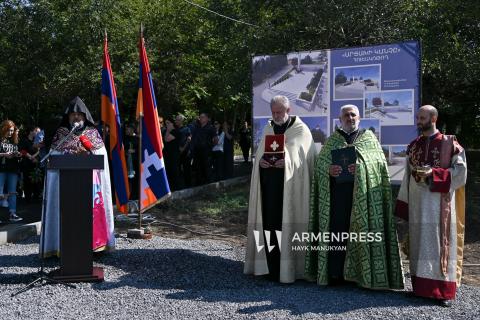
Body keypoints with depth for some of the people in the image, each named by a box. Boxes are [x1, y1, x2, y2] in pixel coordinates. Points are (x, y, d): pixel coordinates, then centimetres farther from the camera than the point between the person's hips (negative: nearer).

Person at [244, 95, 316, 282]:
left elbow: (306, 156, -6)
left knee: (287, 223, -6)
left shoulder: (301, 129, 2)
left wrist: (287, 161, -21)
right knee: (268, 222, 2)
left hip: (289, 187, -4)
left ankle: (287, 268, 2)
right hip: (268, 184, 5)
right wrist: (260, 160, -7)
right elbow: (259, 152, 15)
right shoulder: (268, 128, 17)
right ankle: (270, 266, 11)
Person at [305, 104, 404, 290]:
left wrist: (361, 167, -19)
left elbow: (379, 162, -1)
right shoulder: (332, 140, 16)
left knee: (360, 230, -2)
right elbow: (320, 161, 7)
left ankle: (361, 273, 7)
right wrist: (329, 170, -15)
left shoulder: (369, 138, 12)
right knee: (337, 229, -2)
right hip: (337, 193, 1)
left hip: (361, 194, -1)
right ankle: (335, 273, 4)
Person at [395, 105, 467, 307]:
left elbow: (460, 171, -7)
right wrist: (404, 204, 9)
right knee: (420, 243, 6)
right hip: (418, 203, 4)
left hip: (439, 203, -4)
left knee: (440, 242, -2)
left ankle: (444, 290, 6)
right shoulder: (413, 146, 11)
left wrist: (433, 173, -17)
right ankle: (421, 287, 15)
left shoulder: (449, 143, -2)